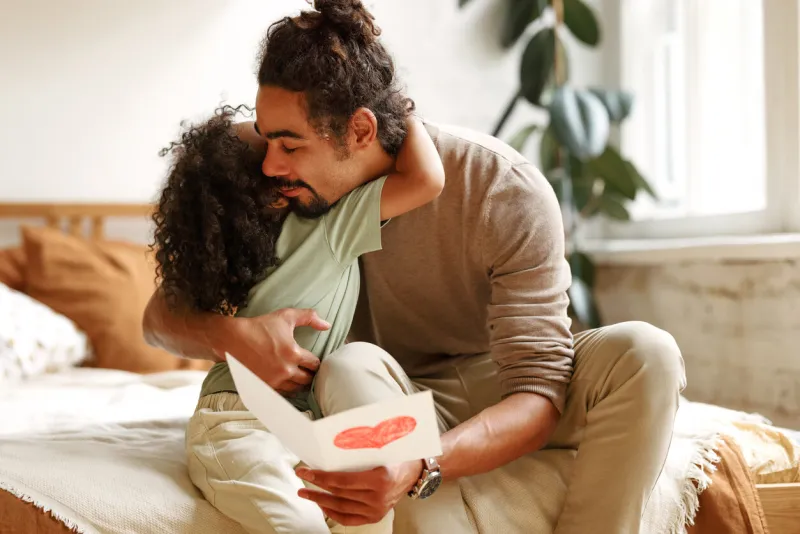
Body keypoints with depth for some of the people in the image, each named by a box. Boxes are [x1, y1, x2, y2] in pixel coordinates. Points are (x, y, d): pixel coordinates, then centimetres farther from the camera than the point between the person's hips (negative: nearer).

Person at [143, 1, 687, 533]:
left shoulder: (508, 192, -22)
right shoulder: (290, 200, -11)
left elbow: (537, 394, -26)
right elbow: (161, 315, -5)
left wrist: (421, 464, -47)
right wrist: (233, 334, -31)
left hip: (505, 409, -1)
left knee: (641, 352, -31)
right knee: (350, 369, -33)